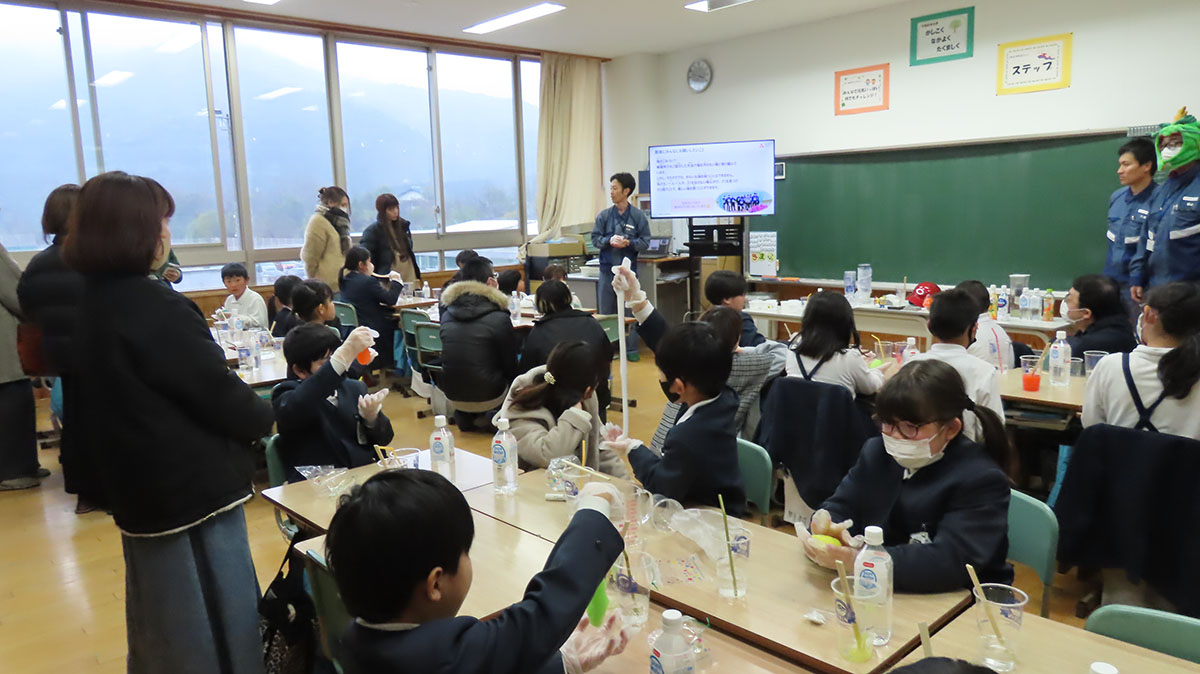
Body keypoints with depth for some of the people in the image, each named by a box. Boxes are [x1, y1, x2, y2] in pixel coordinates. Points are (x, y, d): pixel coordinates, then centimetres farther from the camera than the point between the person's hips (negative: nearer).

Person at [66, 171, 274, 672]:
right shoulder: (155, 307, -22)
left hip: (141, 488, 9)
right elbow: (216, 390, -18)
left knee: (164, 625, 24)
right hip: (192, 490, -9)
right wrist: (264, 419, 1)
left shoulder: (94, 303, 6)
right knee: (215, 628, 5)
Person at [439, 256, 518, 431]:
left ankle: (463, 415, 15)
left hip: (452, 395, 6)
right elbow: (510, 366, -5)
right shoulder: (500, 318, -15)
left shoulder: (447, 314, 1)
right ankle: (486, 417, 1)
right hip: (487, 396, -6)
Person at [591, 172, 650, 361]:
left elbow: (645, 242, -1)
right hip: (607, 269, 2)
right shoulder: (604, 215, 4)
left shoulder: (638, 216, -1)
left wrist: (628, 242, -18)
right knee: (606, 311, 7)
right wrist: (609, 241, -14)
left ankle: (631, 349, 11)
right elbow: (595, 239, 5)